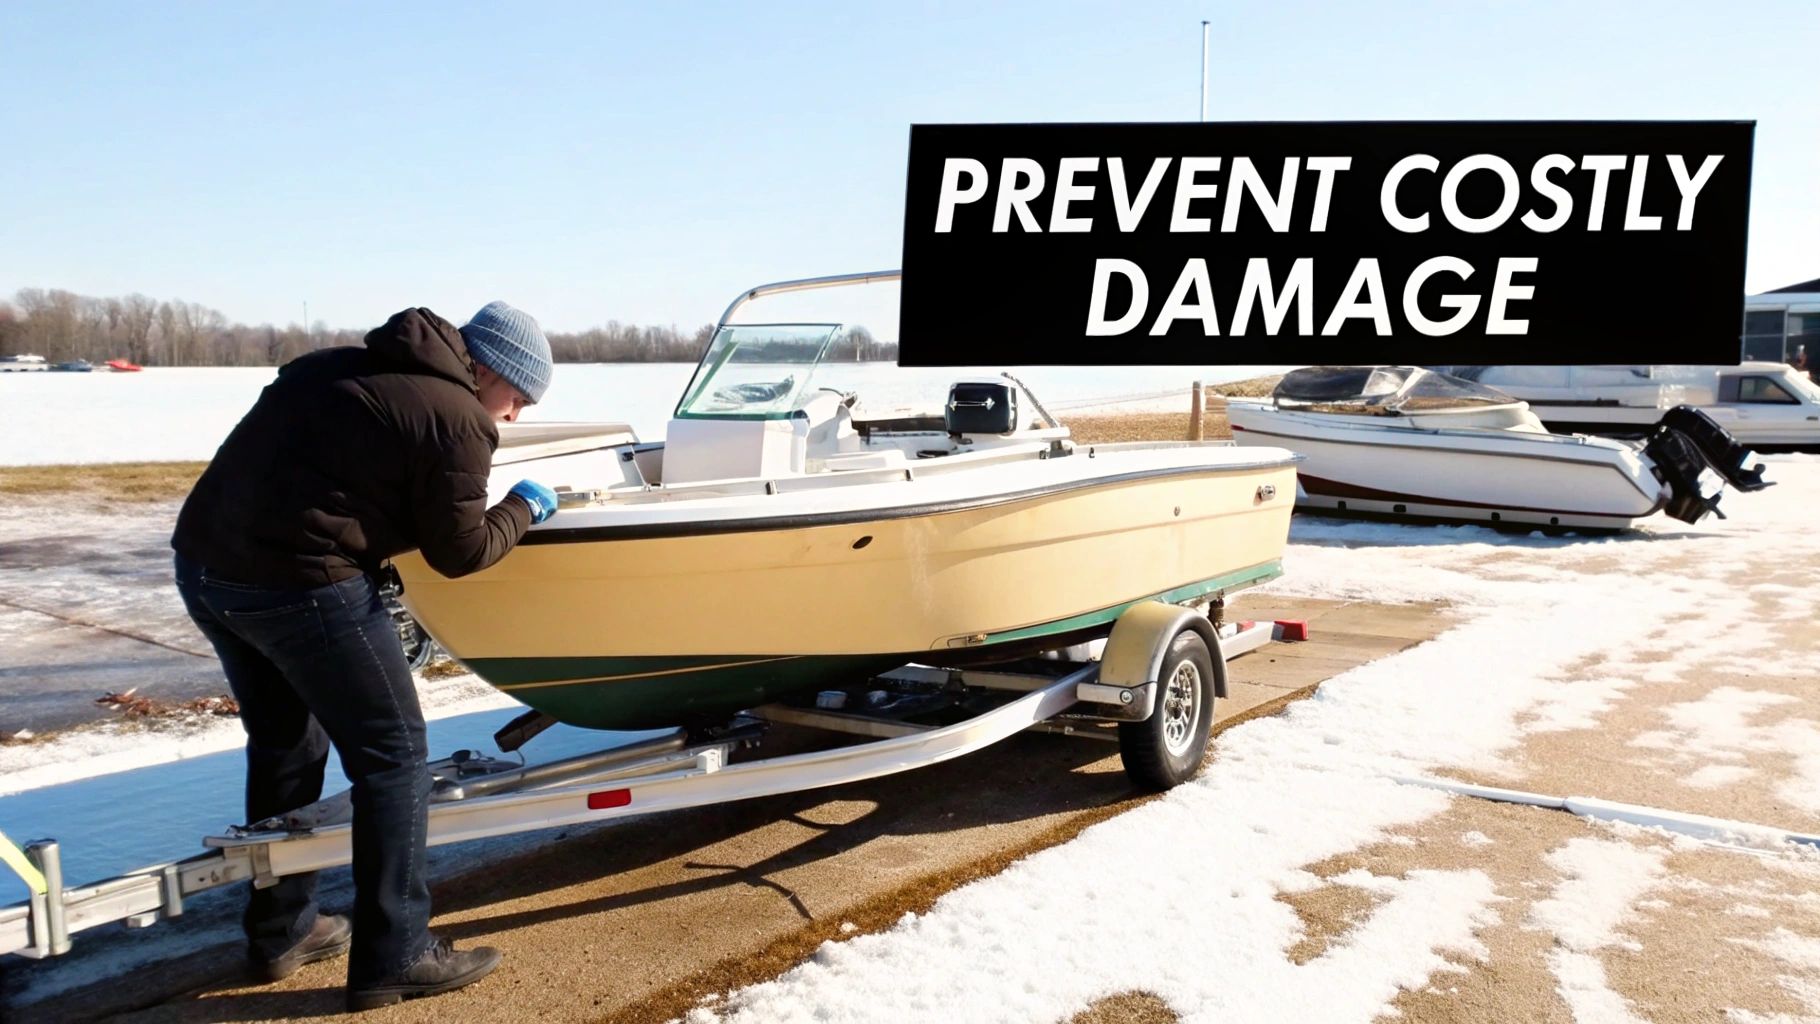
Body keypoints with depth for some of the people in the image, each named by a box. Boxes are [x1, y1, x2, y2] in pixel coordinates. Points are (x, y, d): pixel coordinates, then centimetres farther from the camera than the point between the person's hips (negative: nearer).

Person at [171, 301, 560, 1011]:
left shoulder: (338, 365, 18)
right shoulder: (457, 420, -6)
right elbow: (460, 551, 0)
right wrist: (525, 508, 15)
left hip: (202, 561, 9)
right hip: (299, 584, -9)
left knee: (284, 745, 23)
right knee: (392, 757, 4)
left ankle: (279, 931, 34)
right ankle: (394, 957, 10)